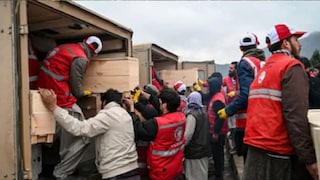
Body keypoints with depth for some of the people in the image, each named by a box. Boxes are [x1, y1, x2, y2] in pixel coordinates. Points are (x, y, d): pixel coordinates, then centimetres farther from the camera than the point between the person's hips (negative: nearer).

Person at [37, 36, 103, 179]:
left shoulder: (66, 47, 13)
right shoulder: (81, 59, -12)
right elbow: (76, 90, -9)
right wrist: (85, 93, 13)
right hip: (61, 100, -9)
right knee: (79, 139, -1)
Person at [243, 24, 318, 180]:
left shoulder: (263, 70, 14)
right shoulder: (292, 67, -10)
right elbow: (296, 116, -19)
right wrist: (309, 158, -17)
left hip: (256, 148, 8)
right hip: (278, 153, -7)